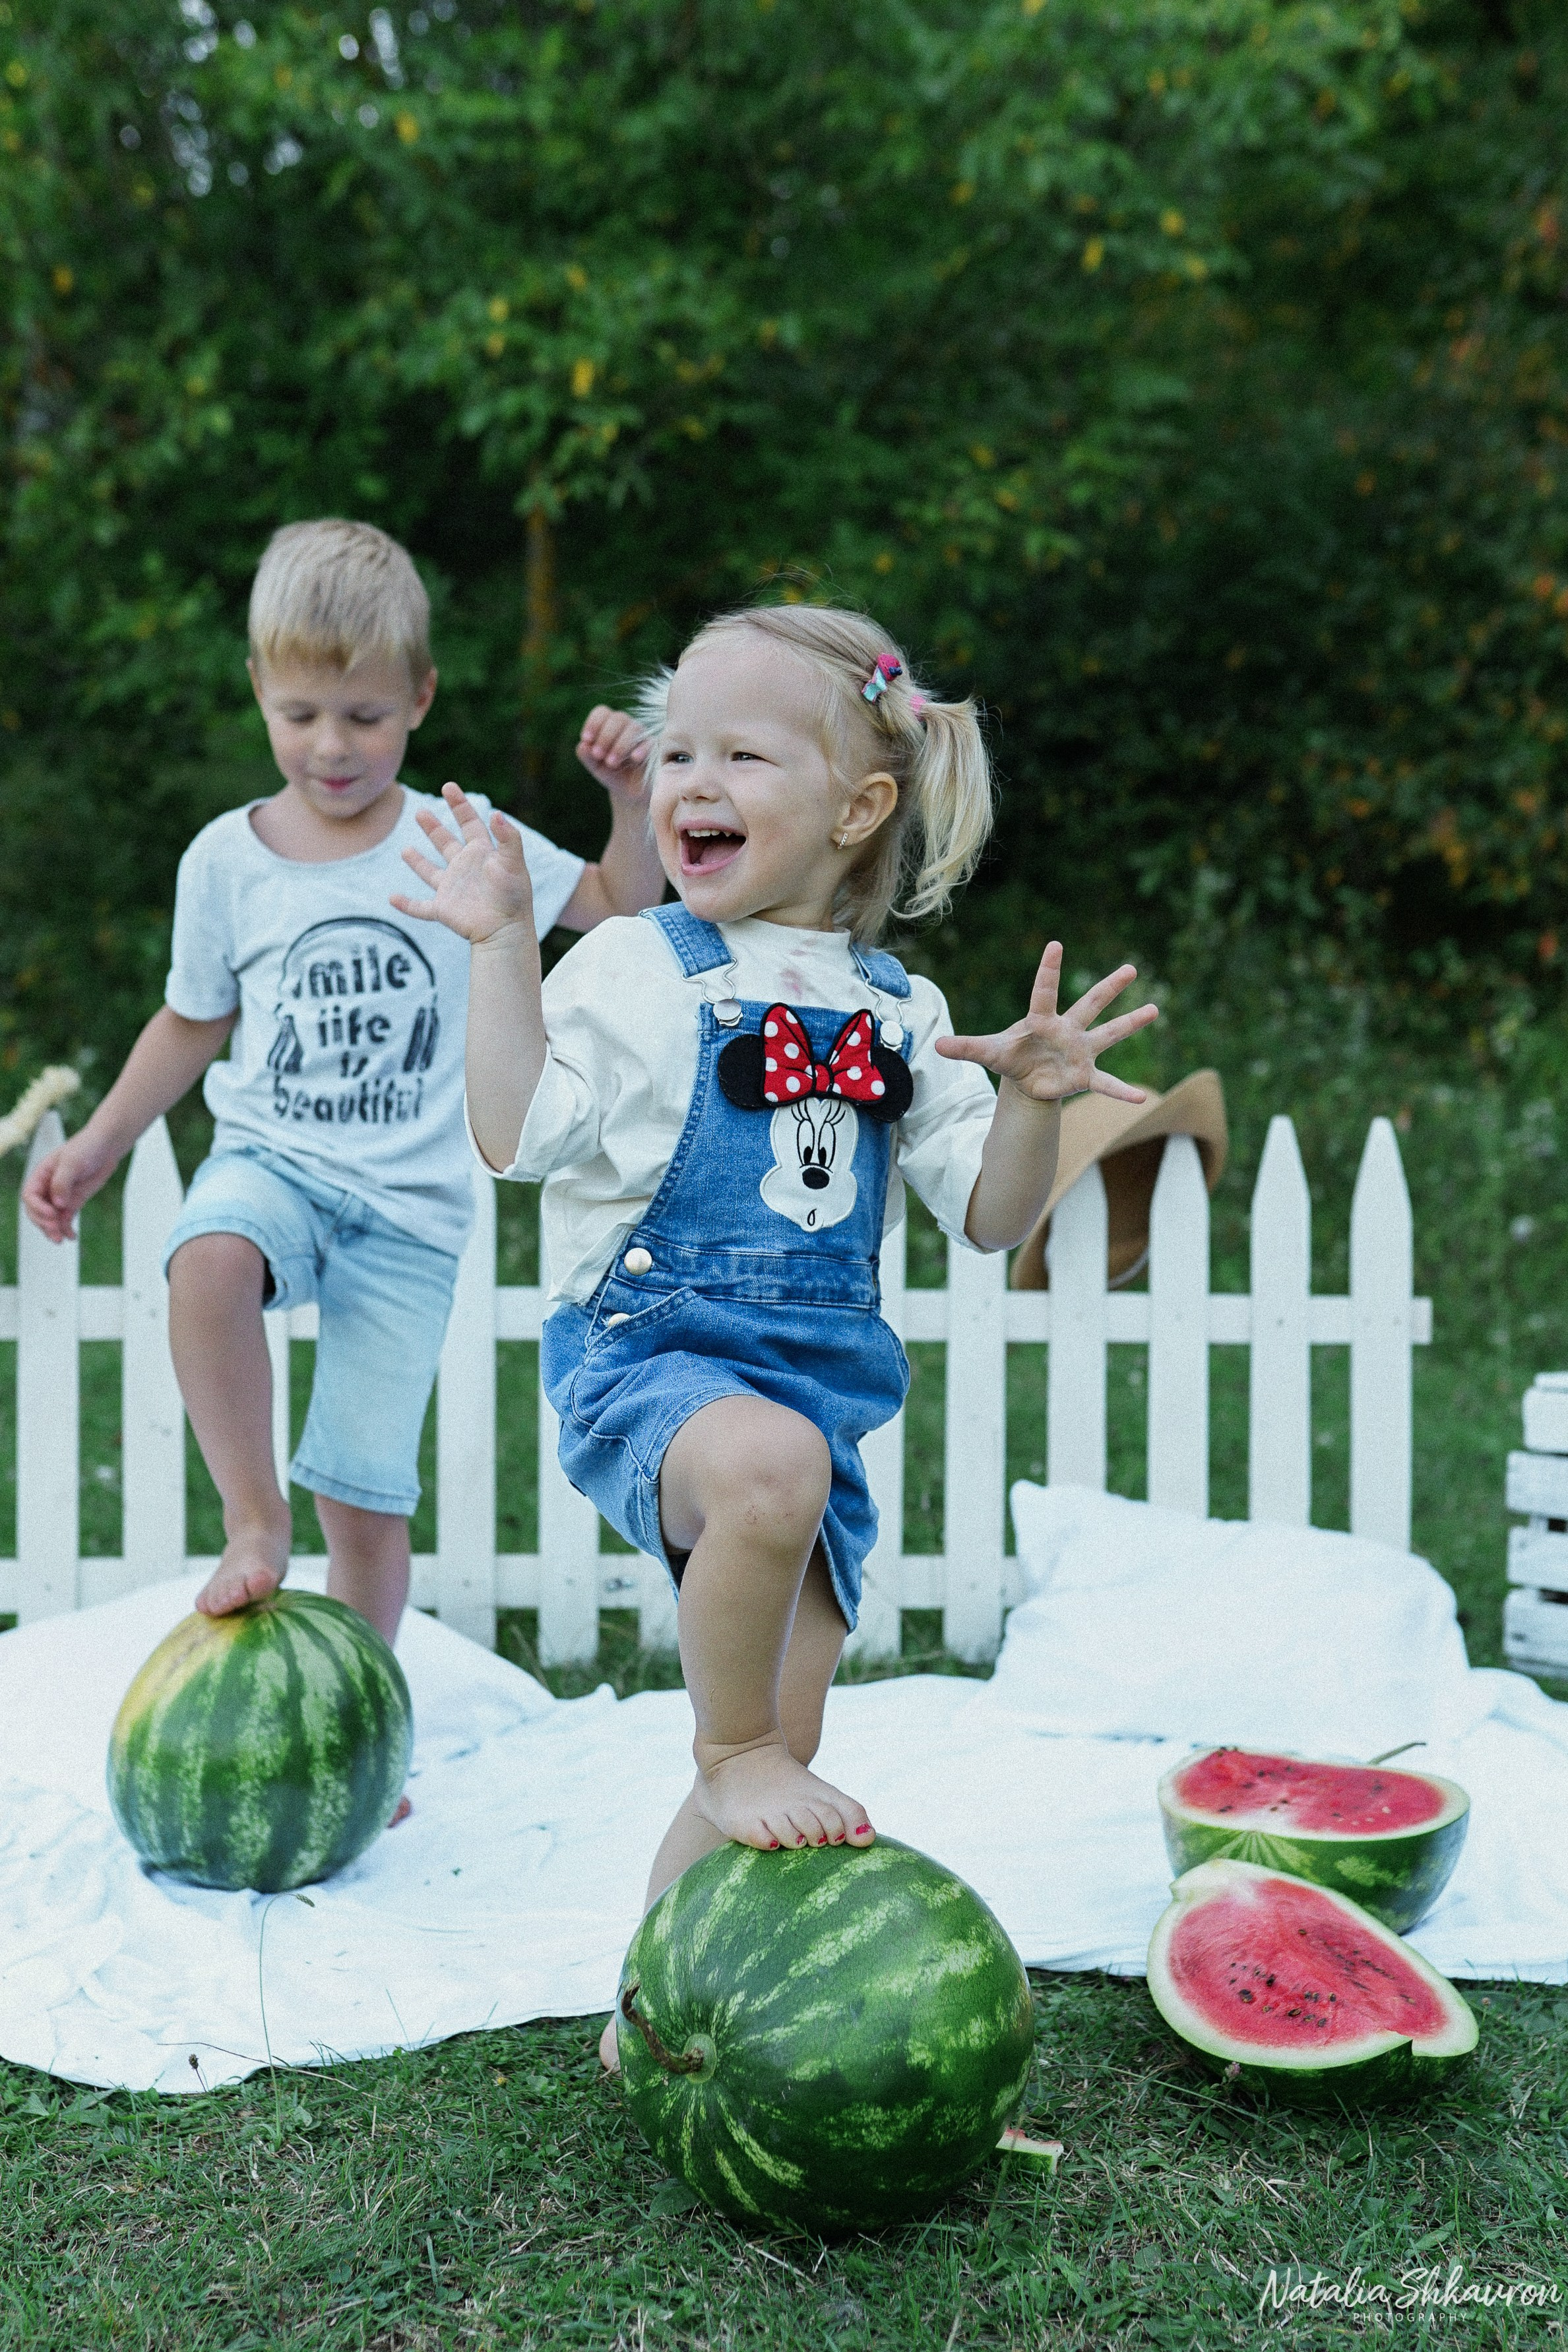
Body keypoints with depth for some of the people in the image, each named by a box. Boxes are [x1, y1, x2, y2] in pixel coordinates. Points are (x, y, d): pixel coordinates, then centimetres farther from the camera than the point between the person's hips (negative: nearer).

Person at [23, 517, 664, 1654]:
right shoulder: (227, 858, 3)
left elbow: (619, 908, 7)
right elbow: (195, 1021, 17)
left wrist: (632, 800, -10)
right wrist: (97, 1146, 13)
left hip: (410, 1207, -1)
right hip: (270, 1162, 1)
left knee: (368, 1502, 0)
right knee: (209, 1261, -37)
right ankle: (253, 1520, -19)